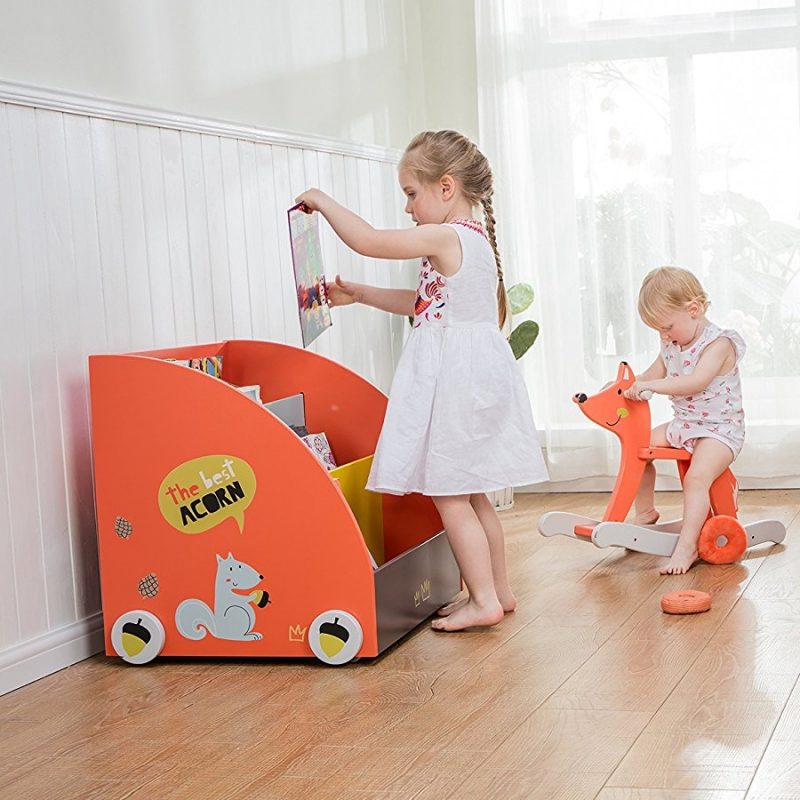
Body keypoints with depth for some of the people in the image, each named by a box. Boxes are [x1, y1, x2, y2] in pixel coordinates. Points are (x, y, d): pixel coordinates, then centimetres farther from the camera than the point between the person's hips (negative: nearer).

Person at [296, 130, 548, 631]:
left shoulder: (445, 237, -15)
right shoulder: (476, 237, 15)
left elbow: (367, 240, -19)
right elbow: (422, 303, 21)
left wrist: (323, 201, -5)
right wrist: (358, 294, 20)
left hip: (453, 378, -10)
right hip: (480, 371, 10)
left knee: (448, 496, -2)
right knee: (471, 494, 17)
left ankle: (484, 599, 2)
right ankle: (499, 589, 24)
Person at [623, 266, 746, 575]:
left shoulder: (718, 343, -21)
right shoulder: (671, 345, 6)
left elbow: (697, 382, -36)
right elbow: (652, 375, 16)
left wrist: (650, 385, -40)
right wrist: (623, 386, -2)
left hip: (720, 428, -9)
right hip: (683, 423, 9)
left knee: (696, 476, -28)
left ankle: (686, 547, -27)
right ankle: (645, 512, 20)